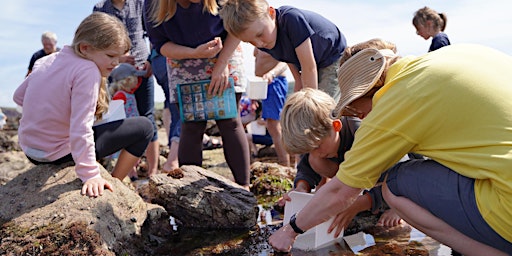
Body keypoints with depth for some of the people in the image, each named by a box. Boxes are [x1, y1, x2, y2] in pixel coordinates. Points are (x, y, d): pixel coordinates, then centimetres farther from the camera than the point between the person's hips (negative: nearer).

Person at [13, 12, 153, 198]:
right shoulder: (87, 71, -21)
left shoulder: (47, 61, 4)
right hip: (58, 153, -9)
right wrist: (90, 175, -27)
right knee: (143, 127, -6)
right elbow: (81, 128, -28)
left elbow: (18, 96, 13)